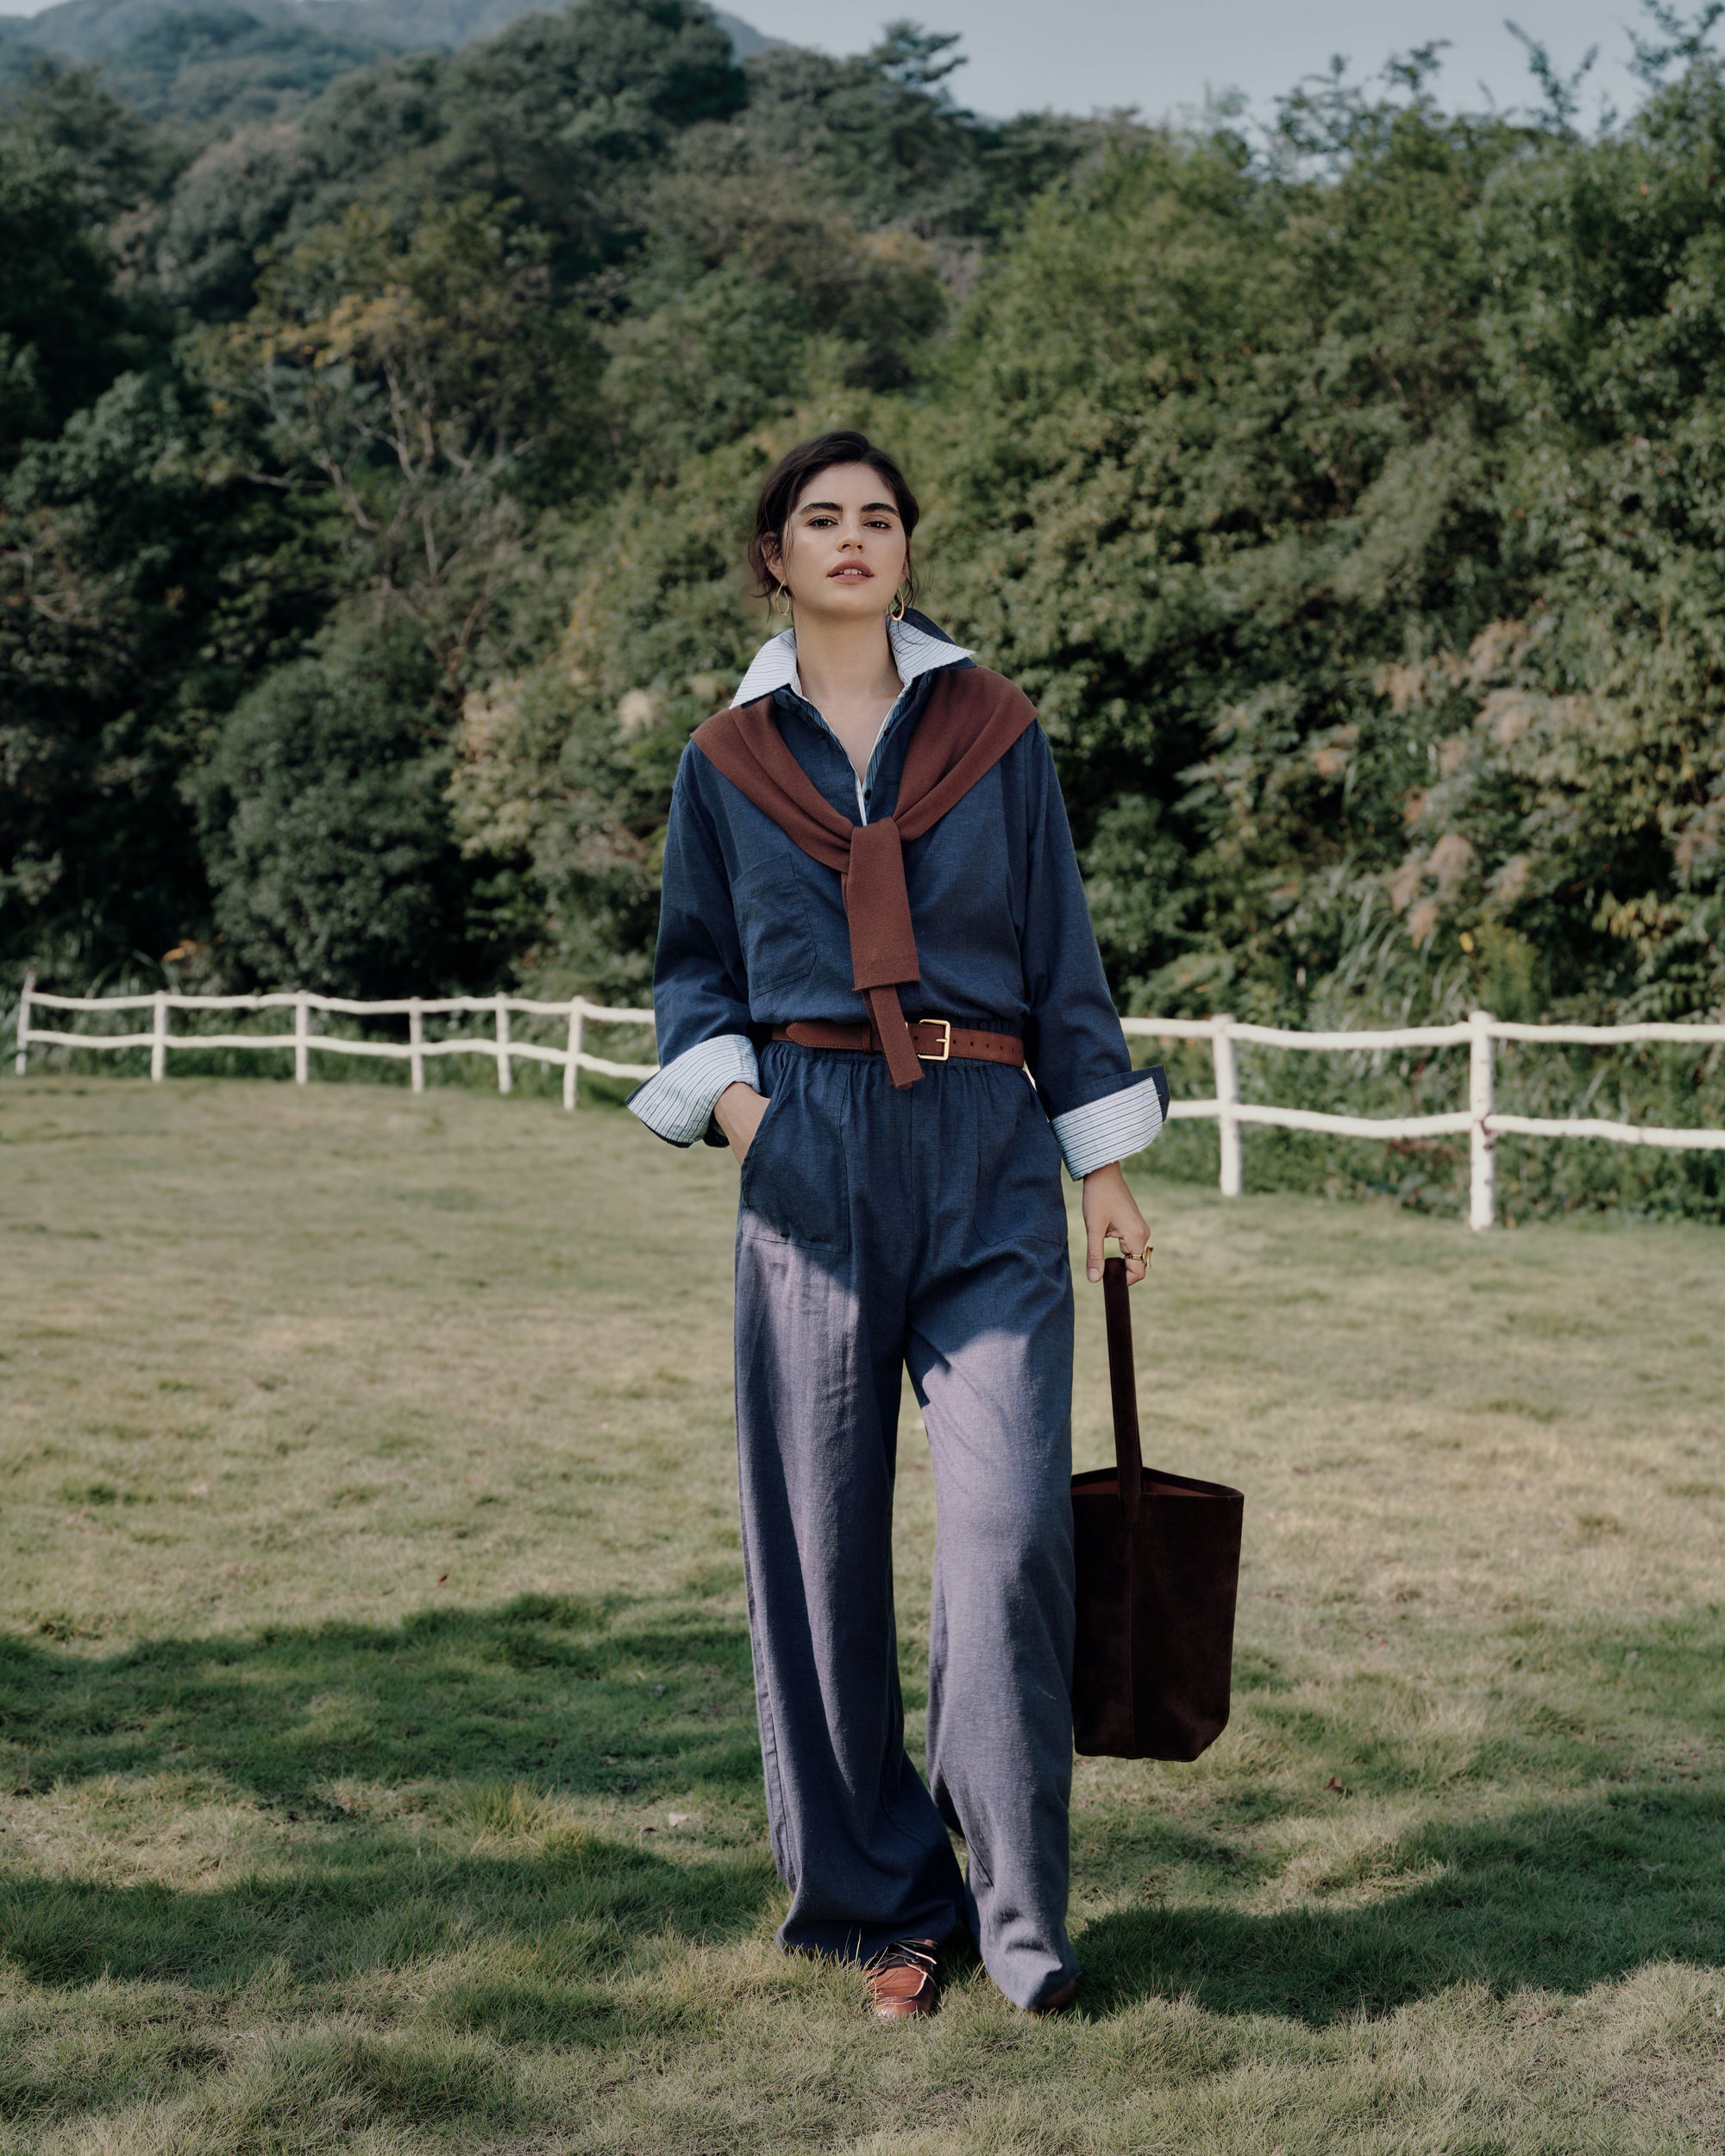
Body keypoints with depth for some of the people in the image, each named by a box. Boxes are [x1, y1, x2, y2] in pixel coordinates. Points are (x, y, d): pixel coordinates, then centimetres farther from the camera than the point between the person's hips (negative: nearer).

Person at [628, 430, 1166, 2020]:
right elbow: (694, 969, 15)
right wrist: (729, 1095, -5)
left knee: (1012, 1522, -10)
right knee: (823, 1533, 2)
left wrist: (1106, 1159, 7)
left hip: (988, 1157, -1)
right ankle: (881, 1901, 15)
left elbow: (1061, 953, 10)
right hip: (813, 1156, 1)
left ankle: (1019, 1900, 3)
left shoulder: (996, 732, 9)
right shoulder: (727, 762, 10)